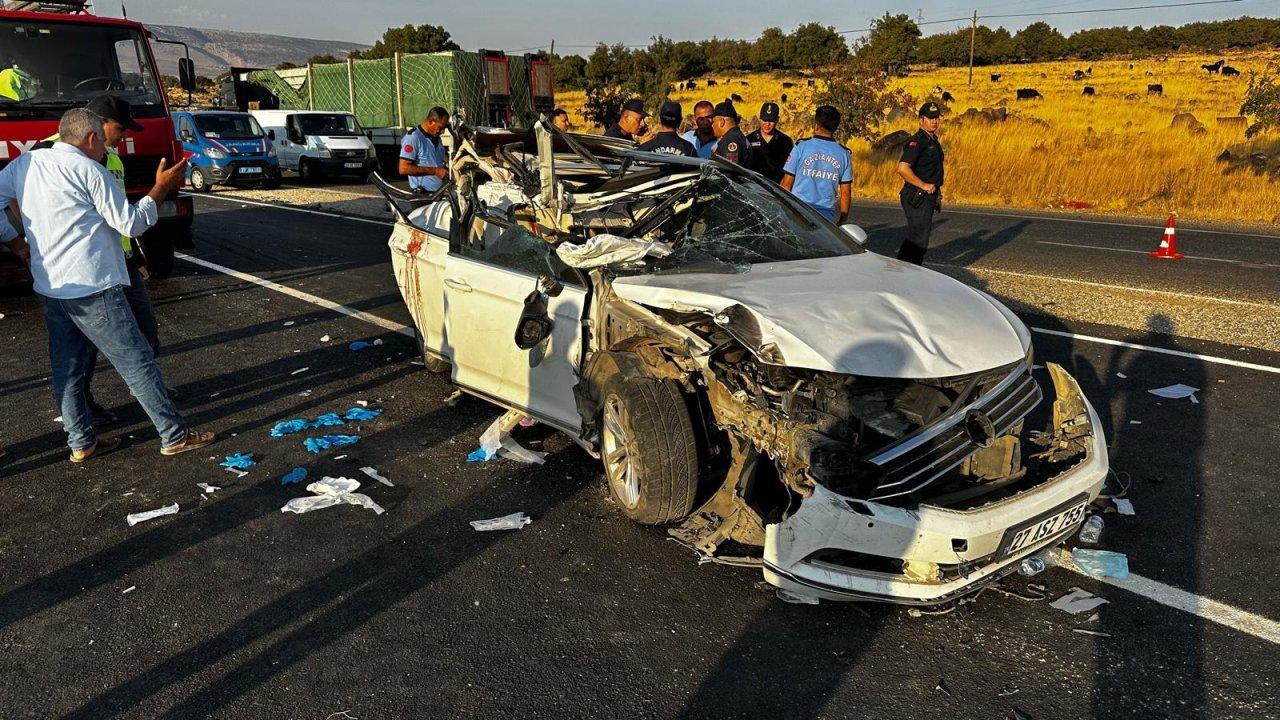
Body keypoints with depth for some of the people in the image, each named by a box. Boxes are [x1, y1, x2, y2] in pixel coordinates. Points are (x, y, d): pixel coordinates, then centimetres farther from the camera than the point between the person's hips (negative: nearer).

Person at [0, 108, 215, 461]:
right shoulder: (88, 170, -10)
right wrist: (162, 188, 1)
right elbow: (132, 223, -8)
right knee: (137, 362, -1)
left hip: (49, 289, 8)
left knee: (66, 369, 13)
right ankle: (174, 435, 4)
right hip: (92, 288, -7)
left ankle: (81, 442, 20)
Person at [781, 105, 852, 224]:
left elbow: (786, 184, 0)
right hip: (828, 217, 3)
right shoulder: (844, 154, 6)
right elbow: (845, 193, 9)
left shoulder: (801, 147, -3)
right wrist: (843, 221, 18)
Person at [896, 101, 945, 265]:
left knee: (914, 236, 15)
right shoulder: (916, 142, -15)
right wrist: (924, 186, -22)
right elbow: (903, 169, -27)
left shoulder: (933, 141, 16)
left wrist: (938, 196, 23)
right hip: (917, 198, -10)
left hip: (929, 197, 10)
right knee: (920, 237, -10)